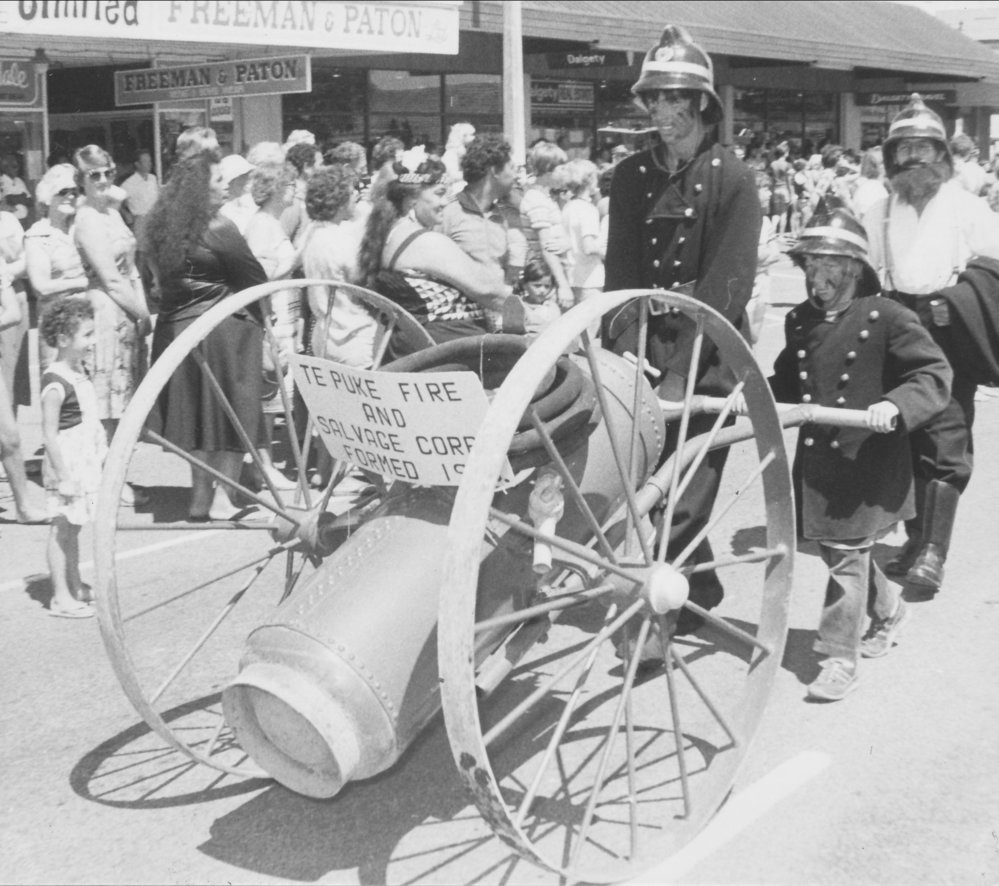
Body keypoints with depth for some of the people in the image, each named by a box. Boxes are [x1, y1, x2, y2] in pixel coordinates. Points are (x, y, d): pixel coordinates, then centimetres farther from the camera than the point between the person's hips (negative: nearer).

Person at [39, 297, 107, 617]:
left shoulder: (79, 372, 8)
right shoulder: (55, 384, -20)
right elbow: (50, 434, -20)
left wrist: (102, 450, 20)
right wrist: (63, 476, -20)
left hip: (85, 465, 9)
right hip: (67, 467, -9)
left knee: (73, 528, 18)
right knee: (62, 529, -1)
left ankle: (75, 586, 28)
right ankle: (60, 598, 5)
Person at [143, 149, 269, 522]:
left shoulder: (162, 228, 8)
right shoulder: (218, 229, -14)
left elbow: (163, 277, 15)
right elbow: (255, 280, -8)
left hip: (175, 329, 7)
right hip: (223, 328, -7)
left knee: (196, 411, 14)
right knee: (232, 410, 2)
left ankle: (201, 496, 19)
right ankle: (223, 498, 3)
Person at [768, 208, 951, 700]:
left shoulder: (885, 318, -11)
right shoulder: (798, 321, 8)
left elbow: (935, 376, -12)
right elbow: (788, 384, 20)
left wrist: (895, 405, -28)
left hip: (867, 460, -6)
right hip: (815, 456, 6)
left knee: (847, 554, -5)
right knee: (836, 549, 16)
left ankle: (840, 657, 6)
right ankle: (888, 611, 43)